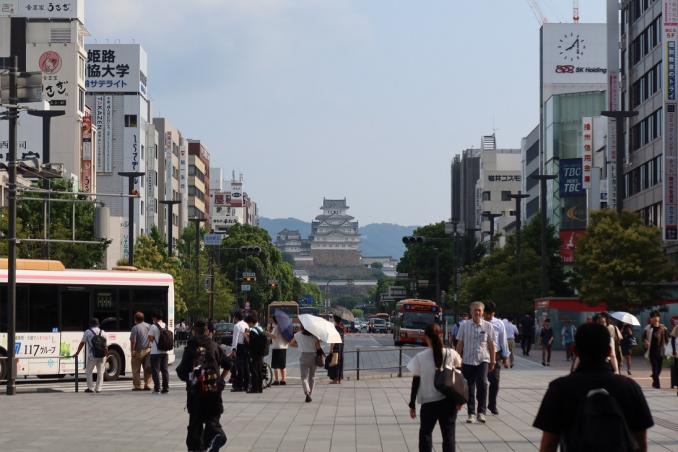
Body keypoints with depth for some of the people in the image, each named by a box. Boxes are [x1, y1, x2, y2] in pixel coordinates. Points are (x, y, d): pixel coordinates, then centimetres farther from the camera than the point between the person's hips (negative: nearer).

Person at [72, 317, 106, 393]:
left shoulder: (87, 332, 1)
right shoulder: (103, 332, 9)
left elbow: (82, 343, 5)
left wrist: (77, 353, 16)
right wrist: (106, 354, 23)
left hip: (92, 356, -3)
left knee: (88, 372, 9)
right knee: (100, 372, 12)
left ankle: (91, 388, 5)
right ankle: (98, 388, 11)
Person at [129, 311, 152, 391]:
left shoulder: (135, 328, -11)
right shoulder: (149, 326, 6)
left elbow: (133, 341, -15)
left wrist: (132, 351, -9)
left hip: (138, 351, -5)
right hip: (148, 350, 5)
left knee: (136, 370, 4)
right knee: (147, 369, 10)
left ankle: (137, 386, 3)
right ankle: (147, 385, 8)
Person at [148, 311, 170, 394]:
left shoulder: (153, 327, -11)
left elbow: (150, 339, -11)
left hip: (155, 352, -6)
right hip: (164, 352, 6)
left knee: (155, 370, 0)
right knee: (165, 370, 9)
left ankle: (157, 388, -2)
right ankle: (166, 388, 8)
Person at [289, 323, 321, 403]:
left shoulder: (298, 335, 2)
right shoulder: (314, 335, 0)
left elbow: (291, 344, 15)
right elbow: (318, 348, -7)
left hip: (303, 357, -1)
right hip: (313, 357, 1)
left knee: (304, 377, -4)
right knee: (312, 377, 16)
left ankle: (307, 392, -28)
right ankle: (310, 395, 19)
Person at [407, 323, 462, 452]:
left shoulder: (420, 358, -7)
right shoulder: (451, 354, -3)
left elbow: (415, 383, -3)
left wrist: (412, 405, 5)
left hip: (428, 403, -1)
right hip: (449, 402, 1)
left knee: (425, 433, 14)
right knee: (448, 434, 6)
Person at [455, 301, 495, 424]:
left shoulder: (487, 326, 3)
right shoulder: (464, 325, 4)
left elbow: (491, 345, 7)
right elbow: (460, 344, 8)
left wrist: (492, 361, 6)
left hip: (483, 360, -1)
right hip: (467, 361, 1)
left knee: (482, 384, -18)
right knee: (470, 388, 5)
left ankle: (481, 412, -8)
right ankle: (471, 413, 14)